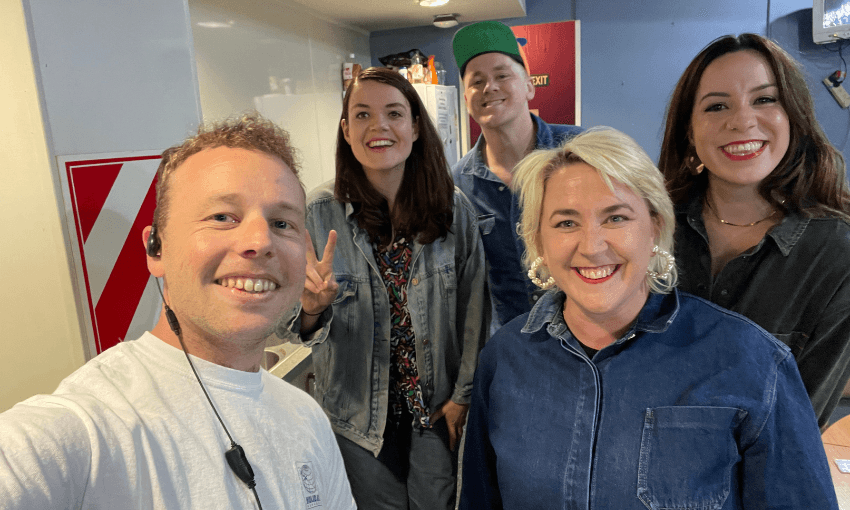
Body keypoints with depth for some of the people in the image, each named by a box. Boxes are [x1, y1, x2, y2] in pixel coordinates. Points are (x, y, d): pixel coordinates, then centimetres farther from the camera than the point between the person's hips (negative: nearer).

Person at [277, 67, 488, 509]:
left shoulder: (454, 208, -10)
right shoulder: (318, 213, -14)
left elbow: (472, 310, -2)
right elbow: (291, 327, -10)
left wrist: (463, 395, -1)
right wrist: (311, 307, -32)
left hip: (436, 405, 1)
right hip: (358, 411, 0)